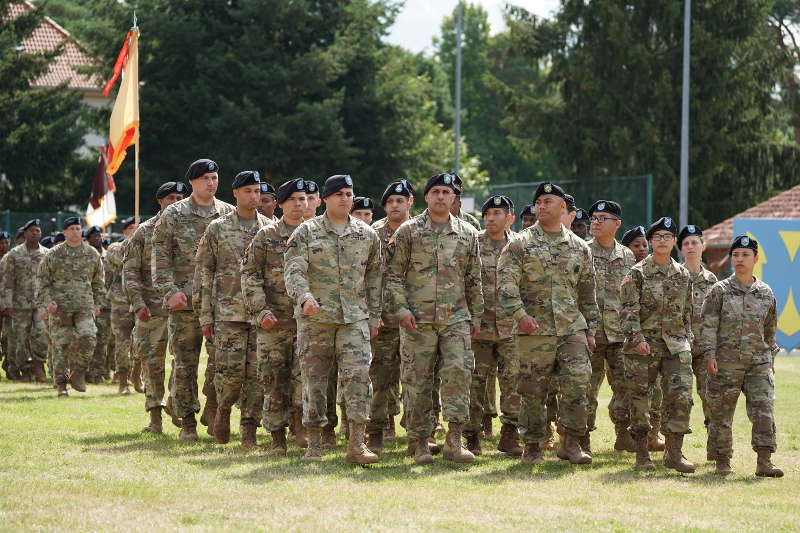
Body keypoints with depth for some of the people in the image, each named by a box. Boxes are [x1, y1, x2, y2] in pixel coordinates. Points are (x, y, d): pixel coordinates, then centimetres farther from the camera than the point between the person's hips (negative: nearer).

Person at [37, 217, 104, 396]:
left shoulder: (92, 254, 9)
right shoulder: (53, 255, 3)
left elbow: (98, 281, 18)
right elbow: (43, 281, 5)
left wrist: (97, 304, 13)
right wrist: (48, 301, -8)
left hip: (85, 306, 1)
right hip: (60, 307, -1)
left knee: (88, 336, -20)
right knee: (61, 344, -2)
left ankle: (78, 374, -3)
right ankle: (61, 385, 6)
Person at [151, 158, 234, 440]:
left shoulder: (229, 214, 10)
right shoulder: (173, 215, 4)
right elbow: (160, 257, 0)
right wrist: (170, 290, -11)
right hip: (185, 301, -1)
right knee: (185, 363, 1)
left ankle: (213, 409, 12)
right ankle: (187, 421, 8)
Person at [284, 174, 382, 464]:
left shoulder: (367, 235, 11)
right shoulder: (306, 232, 2)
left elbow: (374, 277, 16)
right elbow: (294, 270, -9)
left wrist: (374, 317, 13)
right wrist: (305, 297, -28)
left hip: (355, 318, 1)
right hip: (314, 319, -1)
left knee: (358, 374, -12)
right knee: (314, 379, 3)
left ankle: (356, 444, -13)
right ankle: (314, 442, 13)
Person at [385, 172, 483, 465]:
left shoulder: (468, 234, 11)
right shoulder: (408, 231, 4)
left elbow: (474, 280, 16)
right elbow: (394, 275, 2)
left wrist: (476, 317, 13)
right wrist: (401, 309, -9)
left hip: (456, 319, 2)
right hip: (417, 319, -2)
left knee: (459, 372, -12)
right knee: (417, 382, 1)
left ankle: (454, 440, -10)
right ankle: (420, 443, 8)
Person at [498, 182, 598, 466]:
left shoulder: (579, 247, 14)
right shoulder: (520, 244, 2)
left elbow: (587, 293, 19)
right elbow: (506, 283, -7)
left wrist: (590, 330, 15)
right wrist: (520, 314, -21)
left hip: (573, 328, 2)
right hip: (535, 330, -2)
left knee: (577, 382, -10)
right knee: (533, 390, 1)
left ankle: (571, 443, -2)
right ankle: (532, 447, 11)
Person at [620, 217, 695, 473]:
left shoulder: (683, 275, 13)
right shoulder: (638, 273, 0)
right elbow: (629, 310, -7)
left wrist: (687, 341, 14)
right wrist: (638, 338, -17)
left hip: (676, 345, 3)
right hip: (644, 345, -3)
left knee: (681, 397, -8)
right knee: (640, 399, 0)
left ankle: (674, 454, -1)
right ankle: (642, 455, 8)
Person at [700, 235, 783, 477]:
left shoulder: (766, 293, 10)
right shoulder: (720, 290, 2)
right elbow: (708, 325, -1)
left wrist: (770, 359, 18)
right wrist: (709, 354, -10)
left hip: (759, 362, 2)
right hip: (726, 362, -2)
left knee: (764, 410, -9)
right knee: (722, 413, 2)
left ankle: (764, 462, -9)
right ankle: (722, 461, 14)